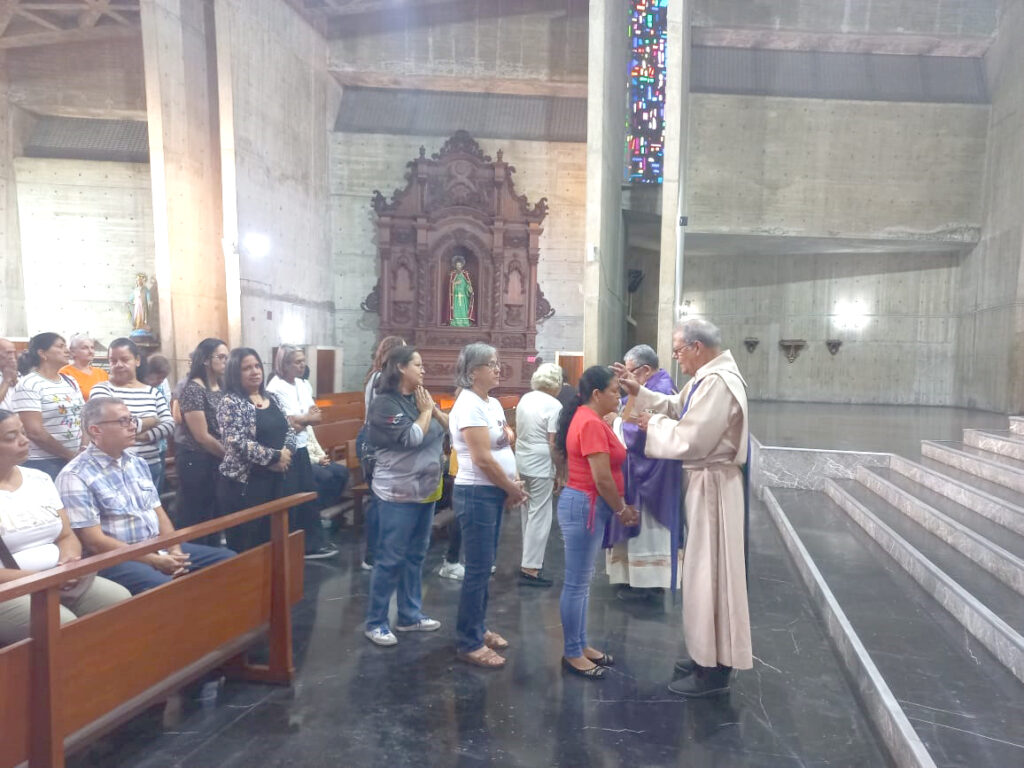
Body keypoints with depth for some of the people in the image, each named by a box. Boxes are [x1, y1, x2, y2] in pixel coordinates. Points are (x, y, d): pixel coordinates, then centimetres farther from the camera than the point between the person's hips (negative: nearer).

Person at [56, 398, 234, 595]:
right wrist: (154, 561, -18)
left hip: (160, 549, 8)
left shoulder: (138, 463, 13)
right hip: (115, 560, -8)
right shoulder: (75, 476, -11)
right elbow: (94, 542, -16)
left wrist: (175, 551, -4)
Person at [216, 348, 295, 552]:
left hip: (275, 479, 7)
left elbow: (289, 430, 12)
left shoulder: (272, 398, 12)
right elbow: (238, 443, -19)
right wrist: (274, 457, -16)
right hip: (243, 482, -7)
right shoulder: (230, 402, -10)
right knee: (245, 542, 0)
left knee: (272, 536, 13)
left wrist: (286, 452, -8)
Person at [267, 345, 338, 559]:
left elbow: (315, 416, 4)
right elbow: (287, 424, -18)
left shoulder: (304, 385, 8)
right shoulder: (276, 388, -14)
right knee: (289, 499, 2)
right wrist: (307, 419, -3)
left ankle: (313, 544, 23)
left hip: (301, 447, 7)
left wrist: (299, 421, -13)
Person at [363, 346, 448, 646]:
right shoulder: (385, 403, -13)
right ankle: (375, 622, 13)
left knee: (416, 555, 15)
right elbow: (411, 438, -22)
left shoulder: (419, 399, 8)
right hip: (398, 492, -7)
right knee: (391, 558, -1)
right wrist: (426, 411, -9)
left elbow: (450, 427, 7)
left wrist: (433, 409, -7)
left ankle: (410, 615, 27)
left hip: (426, 489, 8)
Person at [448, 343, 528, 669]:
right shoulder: (469, 405, -17)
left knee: (485, 566, 17)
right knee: (478, 569, -2)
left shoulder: (493, 403, 11)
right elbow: (483, 459, -22)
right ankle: (469, 643, 10)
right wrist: (513, 489, -11)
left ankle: (479, 628, 30)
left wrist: (512, 484, 6)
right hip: (477, 494, -9)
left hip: (495, 493, 9)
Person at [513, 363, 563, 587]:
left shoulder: (525, 399, 9)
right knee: (540, 515, -2)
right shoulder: (554, 405, -14)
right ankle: (530, 568, 0)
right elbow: (553, 443, -17)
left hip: (522, 462, 8)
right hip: (541, 465, -8)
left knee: (529, 511, 19)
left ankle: (529, 558, 31)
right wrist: (560, 472, -9)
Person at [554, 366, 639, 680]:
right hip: (585, 506, -11)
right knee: (576, 583, 1)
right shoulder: (591, 423, -19)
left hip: (587, 504, 11)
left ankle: (581, 645, 28)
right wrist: (621, 510, -7)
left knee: (582, 581, 17)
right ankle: (572, 654, 13)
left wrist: (620, 506, 11)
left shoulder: (588, 419, 13)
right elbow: (602, 479, -21)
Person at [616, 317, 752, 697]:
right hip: (704, 482, 11)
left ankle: (714, 670, 15)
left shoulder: (718, 382, -24)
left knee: (709, 573, 0)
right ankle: (708, 655, 32)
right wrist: (639, 391, 8)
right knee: (705, 571, 18)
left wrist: (654, 424, -10)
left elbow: (689, 440, -26)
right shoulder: (709, 376, 10)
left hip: (712, 487, -11)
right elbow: (677, 408, 19)